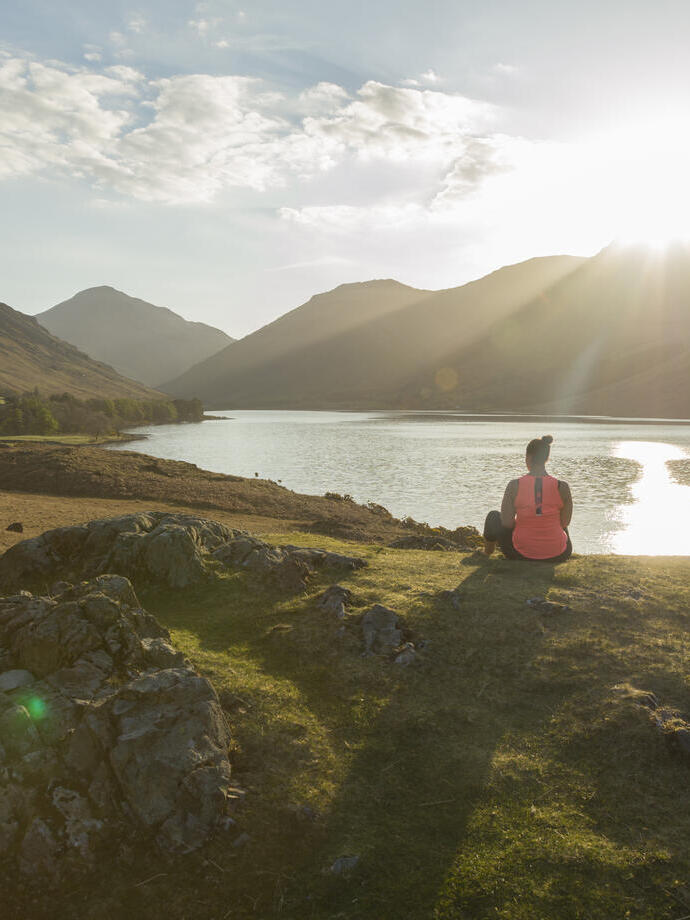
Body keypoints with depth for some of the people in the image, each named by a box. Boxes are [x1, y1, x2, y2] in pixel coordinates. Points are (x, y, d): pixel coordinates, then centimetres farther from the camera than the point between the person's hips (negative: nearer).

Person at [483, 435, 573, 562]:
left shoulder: (514, 486, -15)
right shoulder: (562, 487, -13)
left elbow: (507, 523, -9)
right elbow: (565, 522, -2)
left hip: (520, 554, -1)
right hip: (558, 555, 2)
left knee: (494, 516, 28)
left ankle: (487, 553, 54)